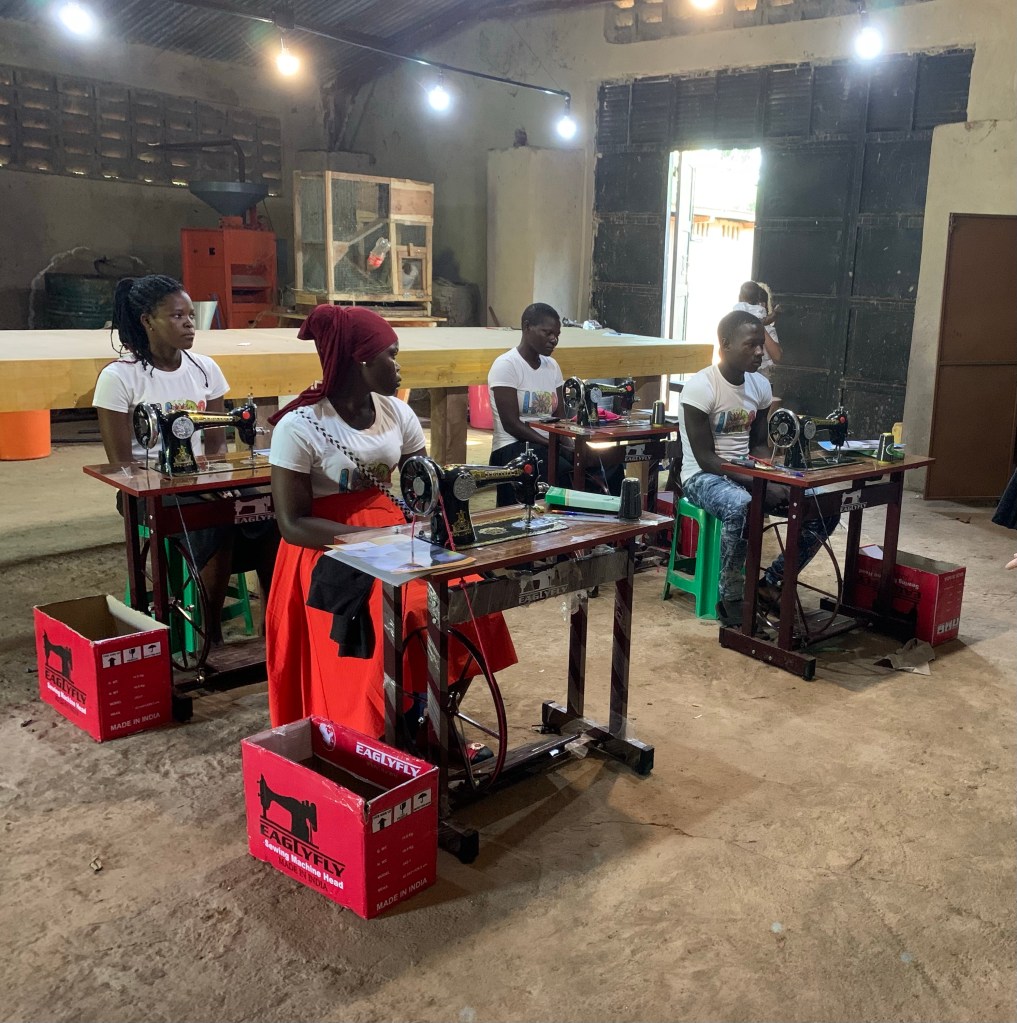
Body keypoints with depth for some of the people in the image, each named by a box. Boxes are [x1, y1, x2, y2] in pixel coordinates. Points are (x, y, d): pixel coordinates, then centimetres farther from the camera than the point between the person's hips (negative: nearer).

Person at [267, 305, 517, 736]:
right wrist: (372, 537, -24)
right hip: (329, 550, -5)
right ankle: (370, 740, -6)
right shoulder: (299, 426, -14)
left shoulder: (397, 413, 2)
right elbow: (292, 524, -15)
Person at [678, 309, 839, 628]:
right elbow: (706, 459, -20)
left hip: (749, 471, 7)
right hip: (703, 476, -7)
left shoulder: (760, 385, 3)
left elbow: (758, 445, 9)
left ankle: (771, 581, 3)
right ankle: (731, 599, -20)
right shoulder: (701, 387, -18)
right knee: (741, 507, -41)